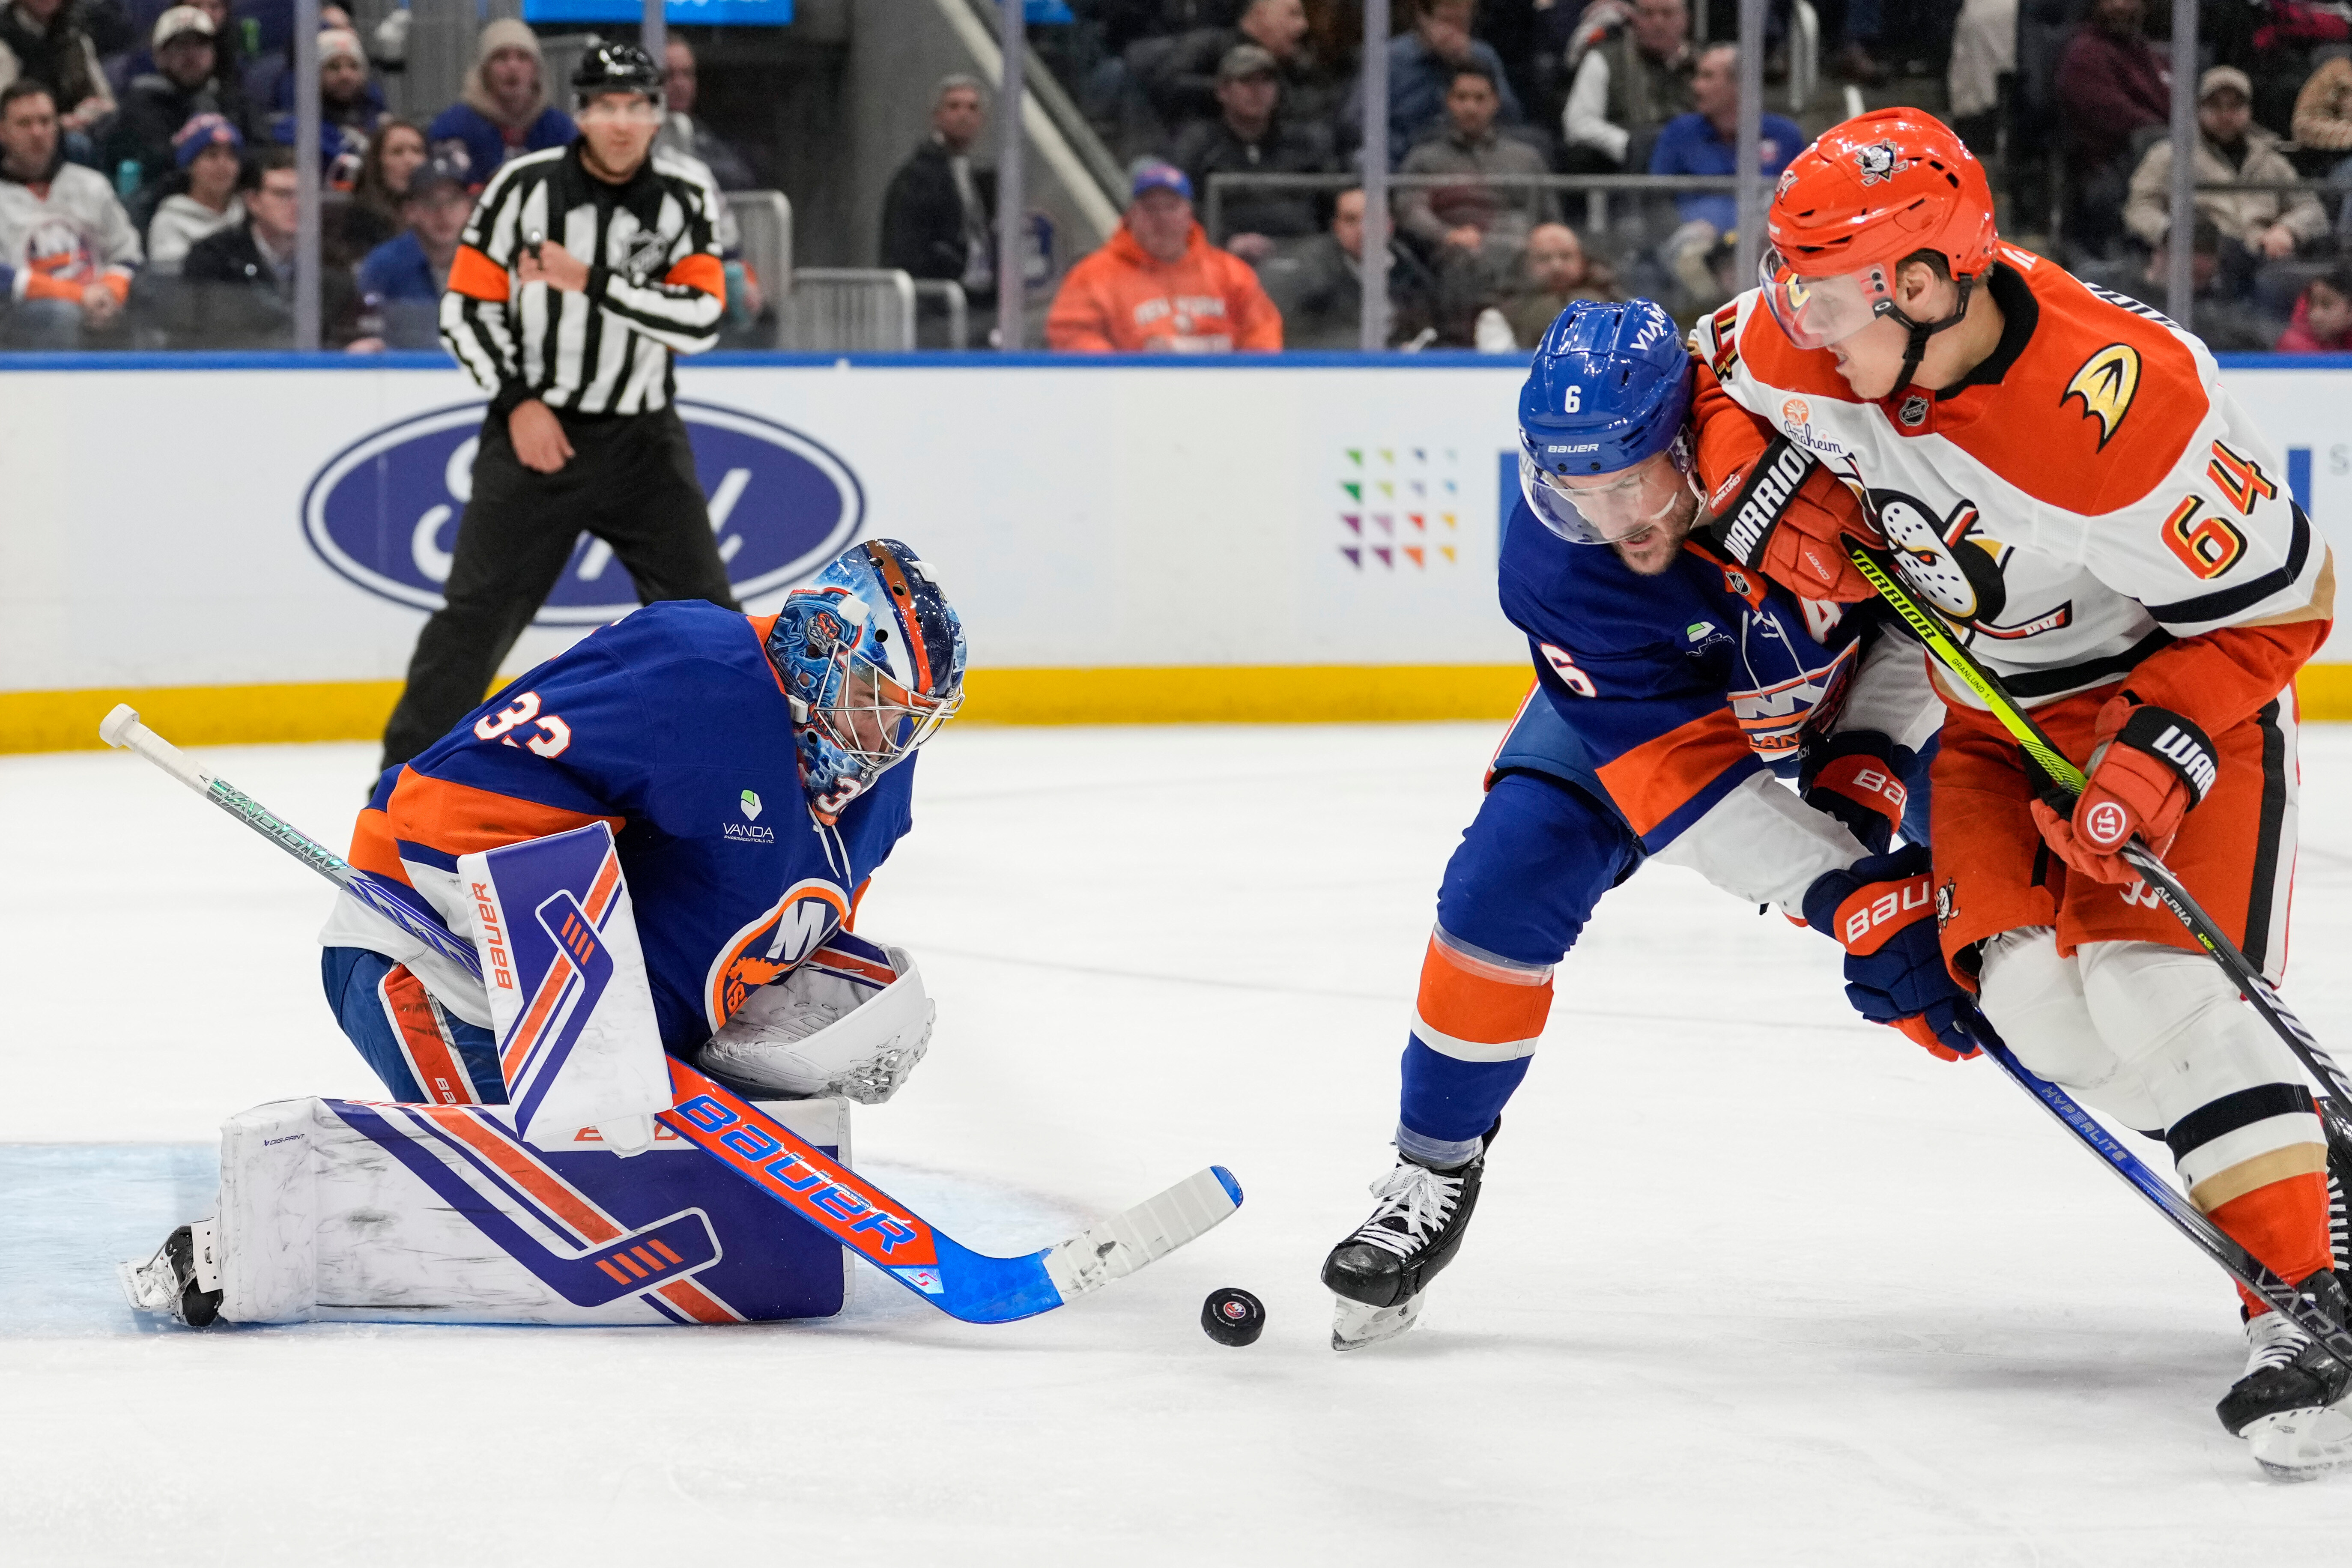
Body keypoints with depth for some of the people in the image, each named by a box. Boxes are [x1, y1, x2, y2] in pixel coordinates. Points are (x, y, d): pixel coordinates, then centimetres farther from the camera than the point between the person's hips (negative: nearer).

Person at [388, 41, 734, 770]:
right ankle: (408, 766, 4)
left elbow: (701, 319, -14)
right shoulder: (524, 187, -7)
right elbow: (465, 308, -3)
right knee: (477, 611, -4)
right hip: (534, 429, -2)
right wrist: (519, 401, -11)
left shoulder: (686, 200, -2)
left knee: (703, 610, -1)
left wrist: (593, 282, -21)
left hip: (642, 437, 2)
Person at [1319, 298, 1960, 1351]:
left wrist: (1868, 761, -28)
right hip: (1644, 702, 0)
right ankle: (1434, 1169, 4)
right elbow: (1678, 777, -37)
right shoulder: (1550, 563, -35)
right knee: (1503, 887, -16)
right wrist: (1850, 898, -45)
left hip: (1868, 683, 0)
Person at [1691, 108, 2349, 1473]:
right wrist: (1770, 511, -15)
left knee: (2161, 989, -22)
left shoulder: (2120, 410, -36)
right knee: (2035, 999, -11)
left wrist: (2156, 760, -32)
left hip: (2185, 678, -6)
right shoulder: (1812, 336, -19)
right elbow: (1714, 391, 4)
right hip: (1996, 705, 6)